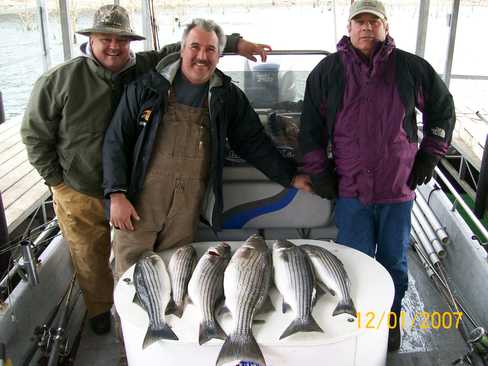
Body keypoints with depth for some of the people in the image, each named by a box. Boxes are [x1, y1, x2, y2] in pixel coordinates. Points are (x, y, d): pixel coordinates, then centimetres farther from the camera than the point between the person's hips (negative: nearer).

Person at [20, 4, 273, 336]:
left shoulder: (145, 68, -7)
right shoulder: (59, 81, -12)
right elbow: (35, 134, -4)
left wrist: (234, 42, -18)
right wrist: (57, 180, -4)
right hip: (80, 196, -1)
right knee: (91, 261, 17)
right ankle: (100, 310, 46)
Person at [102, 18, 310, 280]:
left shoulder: (227, 96, 7)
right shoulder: (148, 86, 1)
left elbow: (254, 142, 12)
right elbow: (116, 141, 1)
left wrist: (290, 177, 8)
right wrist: (117, 194, -7)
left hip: (188, 204, 1)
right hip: (141, 198, -1)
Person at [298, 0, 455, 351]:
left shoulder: (411, 68, 0)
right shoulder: (328, 71, 0)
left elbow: (443, 109, 13)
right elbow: (310, 128, 4)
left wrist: (430, 155, 8)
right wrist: (319, 174, 1)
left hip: (398, 189, 1)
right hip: (351, 190, -1)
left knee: (395, 262, 15)